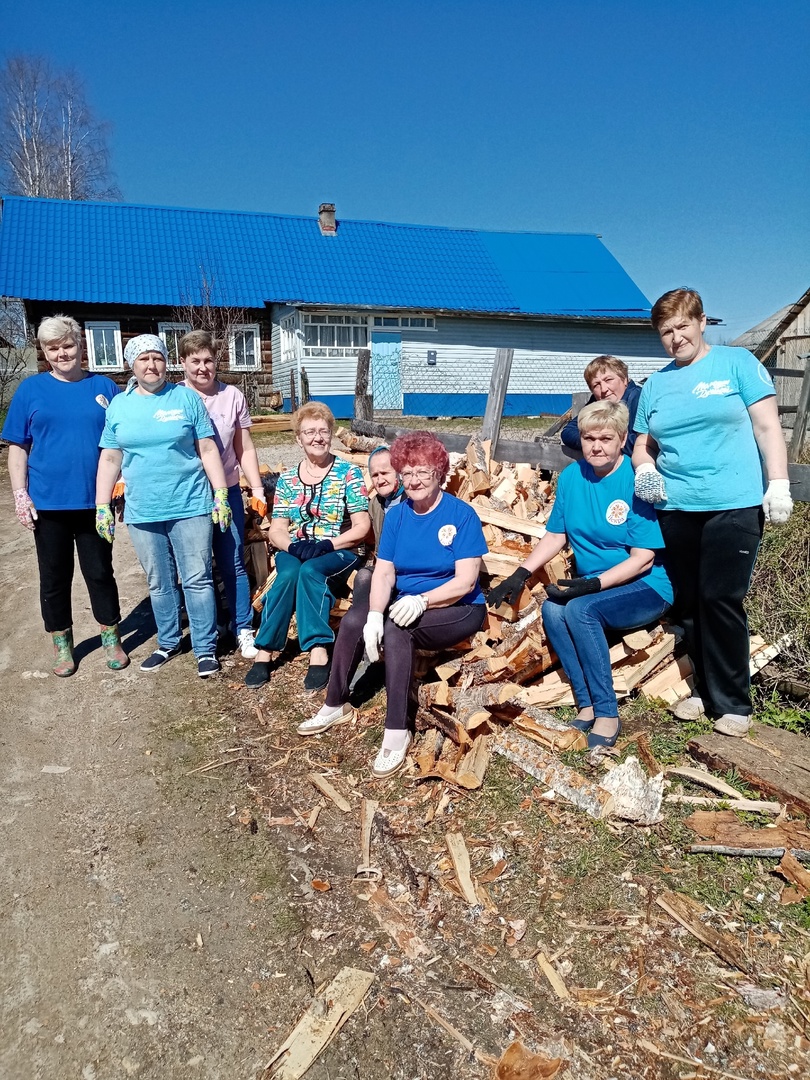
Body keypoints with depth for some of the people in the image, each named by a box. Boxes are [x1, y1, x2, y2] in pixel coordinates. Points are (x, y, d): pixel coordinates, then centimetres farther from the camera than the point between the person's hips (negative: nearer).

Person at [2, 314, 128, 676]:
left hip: (94, 502, 0)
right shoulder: (31, 389, 3)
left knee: (100, 573, 9)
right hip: (48, 502, 0)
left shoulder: (104, 387, 4)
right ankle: (62, 646, 26)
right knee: (54, 577, 10)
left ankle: (111, 640, 25)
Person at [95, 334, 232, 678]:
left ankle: (205, 647, 12)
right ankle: (168, 643, 28)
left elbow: (207, 449, 1)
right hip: (142, 512, 3)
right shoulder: (119, 405, 7)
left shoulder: (186, 398, 1)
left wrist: (221, 495, -4)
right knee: (159, 584, 12)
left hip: (190, 506, -2)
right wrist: (102, 506, 5)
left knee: (197, 580, 1)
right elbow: (110, 458, 9)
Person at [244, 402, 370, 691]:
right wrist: (294, 546, -17)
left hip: (340, 551, -2)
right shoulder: (286, 479, 9)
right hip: (294, 551, 2)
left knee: (310, 570, -34)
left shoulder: (348, 473, 0)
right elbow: (276, 531, 5)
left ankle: (318, 652, -36)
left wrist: (326, 544, -18)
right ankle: (264, 652, -26)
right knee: (289, 573, -32)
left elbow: (362, 527, -5)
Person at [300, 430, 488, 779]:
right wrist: (375, 614, -21)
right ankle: (336, 703, -3)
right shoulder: (396, 515, 4)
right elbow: (383, 572, -3)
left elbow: (466, 581, -16)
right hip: (407, 605, 5)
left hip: (458, 610, -5)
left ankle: (397, 731, -25)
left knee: (397, 629, -31)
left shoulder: (462, 515, -10)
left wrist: (421, 600, -31)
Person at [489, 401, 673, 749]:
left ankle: (607, 713, -18)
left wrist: (594, 584, -26)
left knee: (580, 609, -31)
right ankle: (587, 706, -16)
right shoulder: (571, 476, 3)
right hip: (593, 588, 5)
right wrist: (521, 575, -2)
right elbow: (555, 535, 10)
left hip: (646, 588, -5)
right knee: (551, 609, -25)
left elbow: (643, 559, -16)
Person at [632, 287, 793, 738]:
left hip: (734, 506, -4)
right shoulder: (655, 384, 14)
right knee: (691, 604, 9)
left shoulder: (737, 362, 3)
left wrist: (779, 485, -10)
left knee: (721, 600, -6)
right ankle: (707, 690, 23)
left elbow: (767, 426, -1)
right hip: (676, 510, 5)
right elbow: (644, 444, 18)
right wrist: (644, 469, -4)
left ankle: (733, 703, 7)